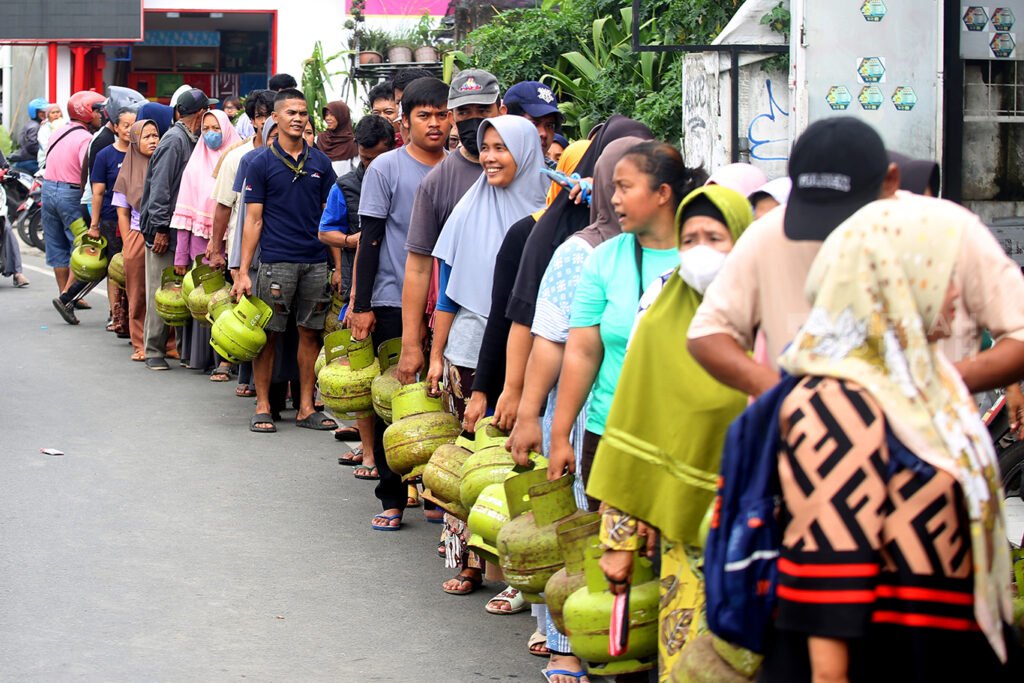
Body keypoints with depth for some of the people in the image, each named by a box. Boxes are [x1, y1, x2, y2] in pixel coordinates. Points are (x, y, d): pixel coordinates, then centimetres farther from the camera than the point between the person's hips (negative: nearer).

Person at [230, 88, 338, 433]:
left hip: (315, 262, 3)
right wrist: (243, 271, -7)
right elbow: (253, 219, -1)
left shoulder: (320, 162, 9)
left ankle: (306, 407, 14)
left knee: (310, 333, 7)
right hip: (276, 261, -3)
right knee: (268, 334, 1)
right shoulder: (262, 163, 0)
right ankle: (263, 407, 9)